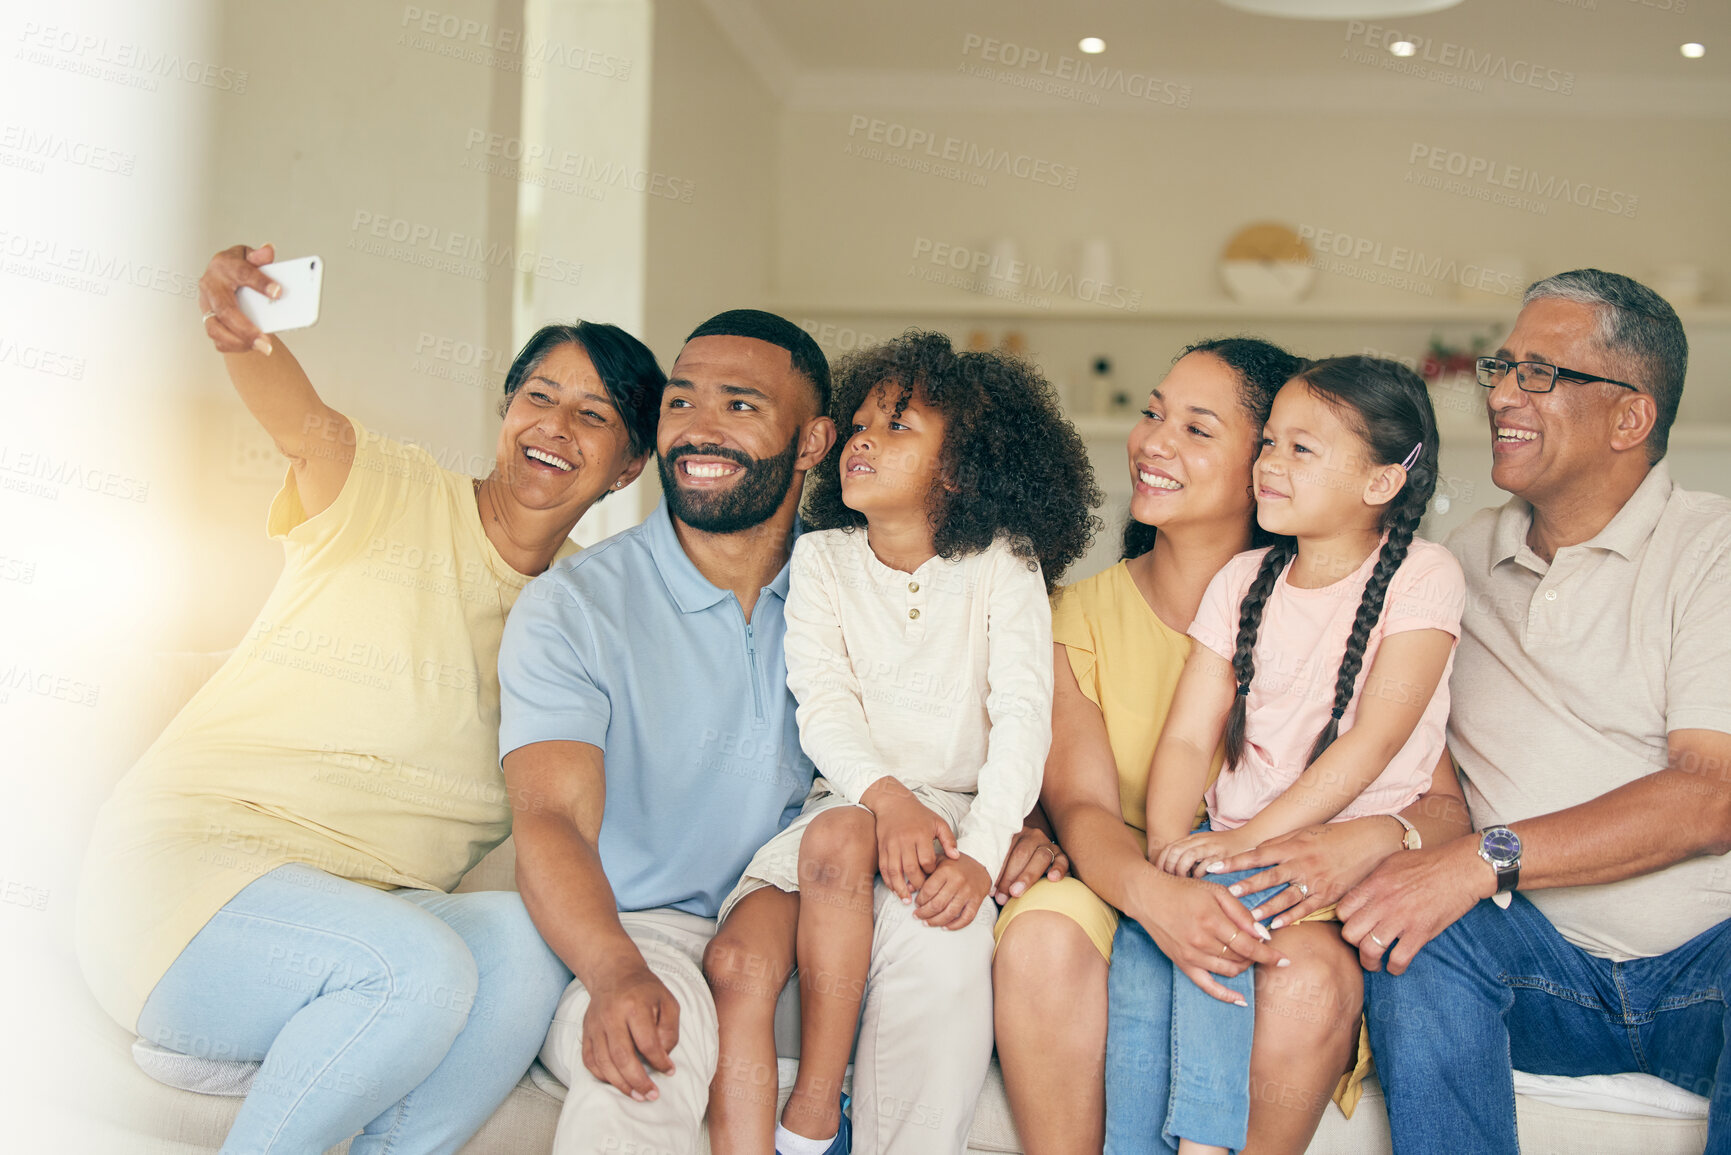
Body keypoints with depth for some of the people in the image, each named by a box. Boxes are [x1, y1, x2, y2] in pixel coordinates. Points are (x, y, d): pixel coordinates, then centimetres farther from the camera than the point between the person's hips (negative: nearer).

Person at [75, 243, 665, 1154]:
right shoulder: (393, 496, -3)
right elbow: (304, 423, -25)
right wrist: (240, 334, -47)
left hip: (372, 907, 4)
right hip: (191, 861, -4)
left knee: (528, 946, -27)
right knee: (420, 970, -32)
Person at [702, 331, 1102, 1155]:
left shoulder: (1001, 563, 4)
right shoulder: (821, 559, 9)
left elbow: (1022, 716, -7)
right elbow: (824, 704, -3)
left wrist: (982, 855, -24)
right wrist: (886, 794, -24)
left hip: (957, 816, -2)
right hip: (845, 802, 2)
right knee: (735, 963, -25)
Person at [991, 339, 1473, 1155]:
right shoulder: (1082, 614, 5)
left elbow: (1447, 806, -1)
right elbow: (1081, 803, -8)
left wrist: (1378, 839, -26)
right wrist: (1155, 894, -31)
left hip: (1281, 904, 0)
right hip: (1120, 895, 1)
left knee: (1314, 975, -34)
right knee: (1041, 933, -32)